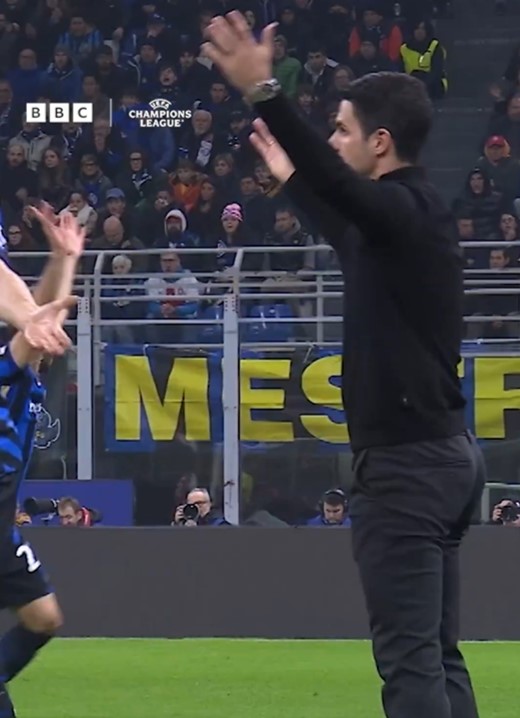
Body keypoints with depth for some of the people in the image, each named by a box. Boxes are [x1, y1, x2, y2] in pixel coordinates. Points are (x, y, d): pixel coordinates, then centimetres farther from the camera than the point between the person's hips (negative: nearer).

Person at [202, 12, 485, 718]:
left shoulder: (401, 208, -13)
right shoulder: (415, 212, 17)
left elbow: (341, 184, -33)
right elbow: (350, 230, 39)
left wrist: (263, 93, -41)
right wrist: (291, 177, 51)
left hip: (406, 463, -10)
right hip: (448, 455, 10)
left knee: (410, 659, -13)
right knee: (439, 656, 12)